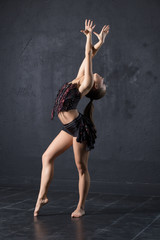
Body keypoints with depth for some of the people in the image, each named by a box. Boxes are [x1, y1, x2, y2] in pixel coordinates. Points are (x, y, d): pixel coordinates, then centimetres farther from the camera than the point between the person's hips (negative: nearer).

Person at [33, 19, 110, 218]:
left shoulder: (86, 85, -9)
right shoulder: (79, 79, 12)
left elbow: (89, 55, -5)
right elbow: (89, 56, 16)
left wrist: (90, 36, 4)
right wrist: (99, 41, 22)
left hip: (80, 128, -8)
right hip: (71, 128, 8)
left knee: (81, 167, 1)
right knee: (47, 157, 9)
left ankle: (80, 207, 12)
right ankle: (42, 196, 16)